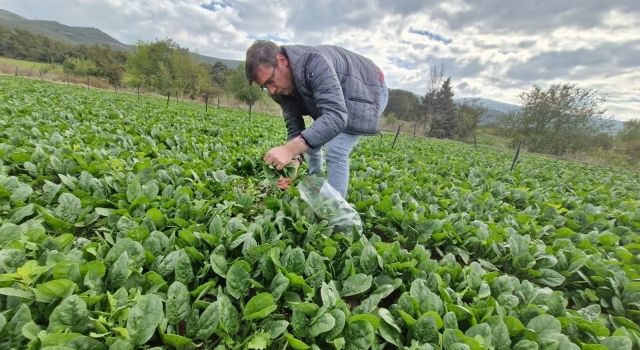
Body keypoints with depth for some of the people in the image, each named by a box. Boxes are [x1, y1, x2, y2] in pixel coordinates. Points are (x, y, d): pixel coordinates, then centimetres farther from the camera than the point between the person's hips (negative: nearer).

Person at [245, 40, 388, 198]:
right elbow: (295, 128, -14)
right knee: (310, 139, 9)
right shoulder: (280, 88, -12)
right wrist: (294, 158, -35)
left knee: (336, 151, -22)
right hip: (336, 100, 8)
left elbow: (337, 116, -48)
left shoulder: (314, 63, -37)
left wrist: (290, 149, -55)